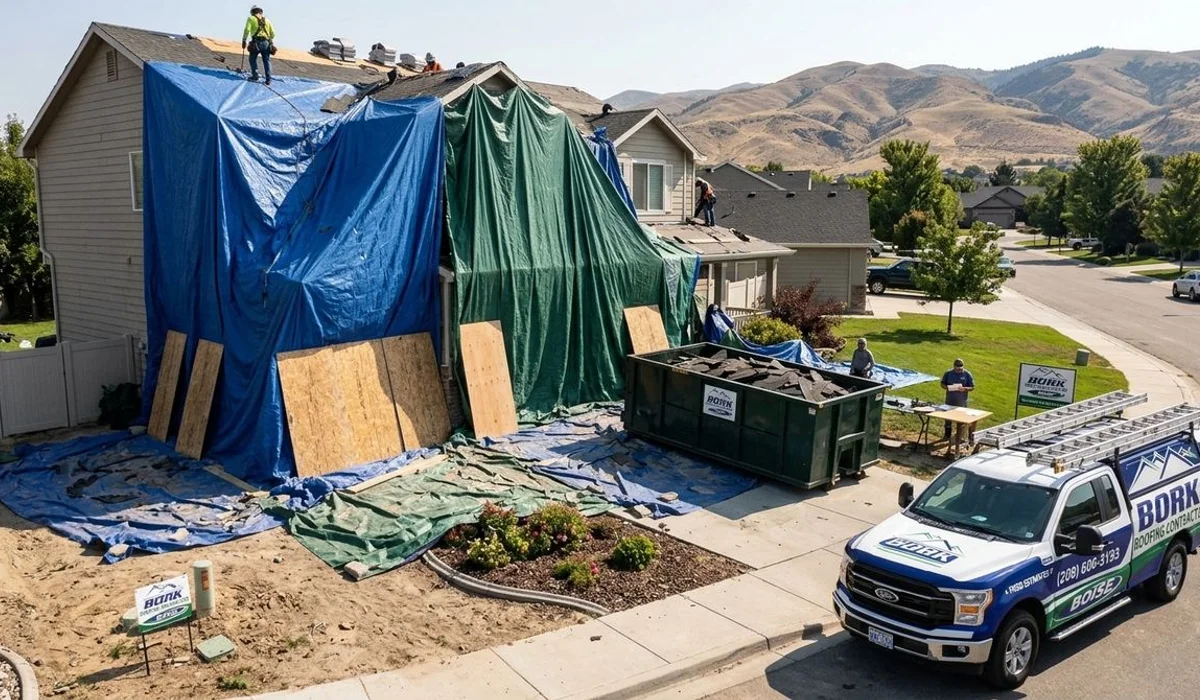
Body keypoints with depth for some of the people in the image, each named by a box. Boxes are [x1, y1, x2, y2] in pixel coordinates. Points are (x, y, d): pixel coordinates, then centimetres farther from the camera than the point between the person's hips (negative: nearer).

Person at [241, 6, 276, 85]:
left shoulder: (251, 18, 10)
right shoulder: (267, 20, 21)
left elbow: (247, 30, -3)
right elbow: (273, 33, 16)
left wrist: (244, 40, 5)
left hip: (256, 42, -3)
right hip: (266, 43, 3)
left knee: (253, 58, 12)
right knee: (267, 60, 5)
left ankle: (255, 75, -1)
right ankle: (268, 79, -6)